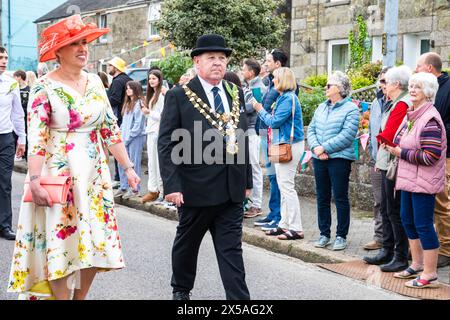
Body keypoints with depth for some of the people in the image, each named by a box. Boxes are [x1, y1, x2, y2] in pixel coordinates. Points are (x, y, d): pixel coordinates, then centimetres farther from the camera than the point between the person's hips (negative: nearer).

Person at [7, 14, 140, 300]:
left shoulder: (95, 82, 6)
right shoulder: (44, 88, -10)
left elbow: (111, 129, 9)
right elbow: (36, 140, -15)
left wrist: (128, 167, 8)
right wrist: (35, 182, -24)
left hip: (95, 175, 5)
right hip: (60, 176, -5)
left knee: (95, 241, 8)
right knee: (61, 243, 0)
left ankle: (81, 297, 24)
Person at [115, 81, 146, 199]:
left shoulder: (139, 104, -10)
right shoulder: (127, 104, 17)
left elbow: (138, 124, -13)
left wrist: (128, 137, -11)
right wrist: (121, 134, 7)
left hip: (136, 137, -8)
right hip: (125, 138, 8)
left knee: (134, 163, -3)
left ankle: (134, 189, 3)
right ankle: (124, 187, 16)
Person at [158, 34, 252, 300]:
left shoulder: (236, 94, 9)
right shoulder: (179, 96, -5)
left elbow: (243, 138, 13)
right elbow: (166, 144, -8)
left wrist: (247, 180, 12)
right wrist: (171, 185, -15)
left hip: (232, 189, 3)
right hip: (196, 188, -3)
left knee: (232, 249, 3)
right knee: (187, 244, 16)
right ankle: (181, 290, 38)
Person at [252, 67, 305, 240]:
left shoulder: (289, 98, -16)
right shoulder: (283, 97, 15)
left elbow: (274, 122, -18)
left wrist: (260, 109, -5)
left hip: (290, 146, -10)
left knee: (287, 186, -9)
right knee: (283, 186, 13)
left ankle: (296, 229, -5)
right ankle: (285, 224, 20)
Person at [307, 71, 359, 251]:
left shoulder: (350, 109, -6)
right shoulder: (321, 108, 15)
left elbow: (347, 136, -16)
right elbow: (311, 130, 10)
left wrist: (325, 148, -17)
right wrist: (316, 147, -8)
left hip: (339, 159, -6)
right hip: (319, 160, 6)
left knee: (340, 198, 0)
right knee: (322, 198, 11)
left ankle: (341, 236, 9)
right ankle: (324, 234, 20)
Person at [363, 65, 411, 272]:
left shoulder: (402, 104, -16)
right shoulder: (396, 104, 15)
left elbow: (388, 136, -21)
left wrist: (380, 138, 1)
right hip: (387, 164, 10)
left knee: (395, 212, -4)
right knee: (386, 209, 16)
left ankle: (401, 258, 3)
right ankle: (387, 251, 26)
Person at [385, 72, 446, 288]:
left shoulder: (430, 120, -18)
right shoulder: (410, 115, 11)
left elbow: (431, 156, -24)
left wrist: (402, 153, -16)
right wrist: (392, 147, 6)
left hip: (424, 181, -10)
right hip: (408, 179, 10)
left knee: (423, 225, -4)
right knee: (407, 220, 17)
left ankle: (430, 275, 7)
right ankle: (417, 265, 32)